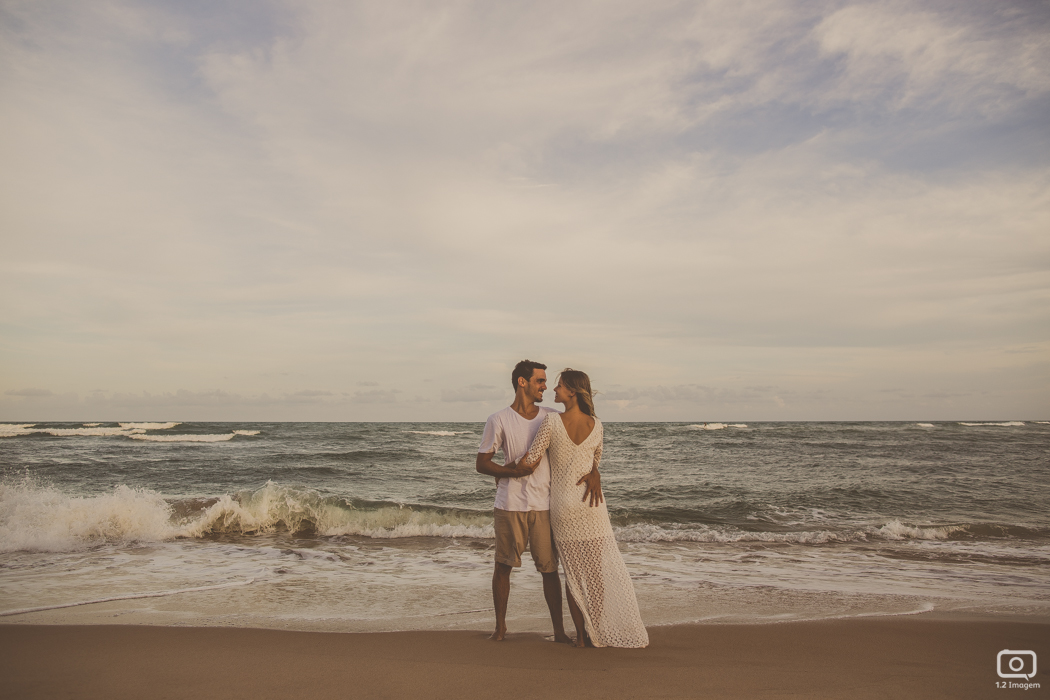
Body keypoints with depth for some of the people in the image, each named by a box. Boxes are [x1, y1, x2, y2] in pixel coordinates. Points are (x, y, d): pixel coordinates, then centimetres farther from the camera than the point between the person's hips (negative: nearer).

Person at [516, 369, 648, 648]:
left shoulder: (551, 421, -16)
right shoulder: (596, 425, -4)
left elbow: (530, 462, -16)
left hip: (562, 505, -1)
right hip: (591, 502, 2)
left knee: (573, 572, 9)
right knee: (603, 568, 11)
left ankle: (581, 635, 13)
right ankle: (611, 632, 15)